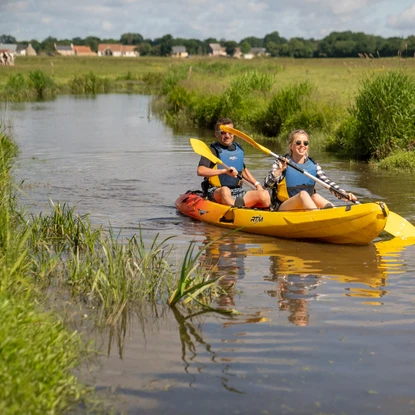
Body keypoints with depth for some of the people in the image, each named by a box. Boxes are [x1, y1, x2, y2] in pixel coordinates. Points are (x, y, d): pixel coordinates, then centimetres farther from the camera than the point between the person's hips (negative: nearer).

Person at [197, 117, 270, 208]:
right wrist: (224, 171, -27)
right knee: (225, 190, -41)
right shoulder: (213, 150, -4)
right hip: (216, 193, -6)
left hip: (238, 193, 6)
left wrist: (257, 184, 21)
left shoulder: (238, 150, 16)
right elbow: (200, 171, -20)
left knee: (265, 195, -16)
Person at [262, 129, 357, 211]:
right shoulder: (281, 163, -3)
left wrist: (344, 194, -22)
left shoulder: (313, 165, 7)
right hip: (283, 209, -4)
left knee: (316, 197, -25)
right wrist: (279, 170, -29)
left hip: (306, 209, 4)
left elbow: (328, 183, -5)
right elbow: (266, 185, -14)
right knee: (303, 194, -29)